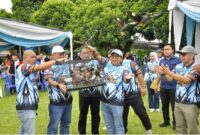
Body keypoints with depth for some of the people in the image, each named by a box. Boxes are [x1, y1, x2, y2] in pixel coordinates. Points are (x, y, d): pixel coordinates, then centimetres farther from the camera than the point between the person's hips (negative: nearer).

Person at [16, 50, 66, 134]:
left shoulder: (25, 70, 20)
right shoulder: (23, 67, -11)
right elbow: (40, 67, -25)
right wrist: (56, 61, -19)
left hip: (27, 106, 11)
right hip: (26, 107, -11)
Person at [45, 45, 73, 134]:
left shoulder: (67, 65, 11)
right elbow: (50, 81, -18)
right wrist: (59, 85, -37)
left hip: (68, 99, 6)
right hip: (56, 100, -6)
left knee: (66, 124, 16)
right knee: (53, 125, -1)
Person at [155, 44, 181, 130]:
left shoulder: (177, 60, -5)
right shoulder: (162, 61, 10)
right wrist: (156, 84, 12)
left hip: (173, 87, -5)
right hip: (163, 87, 5)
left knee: (174, 106, 4)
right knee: (164, 106, 13)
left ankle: (175, 123, 16)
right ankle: (166, 121, 27)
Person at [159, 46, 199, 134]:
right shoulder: (179, 66, 5)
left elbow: (186, 80, -27)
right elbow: (170, 79, 5)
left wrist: (169, 72, -28)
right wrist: (163, 73, -15)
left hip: (190, 104, -6)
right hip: (178, 102, 6)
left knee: (192, 129, 6)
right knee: (180, 127, 16)